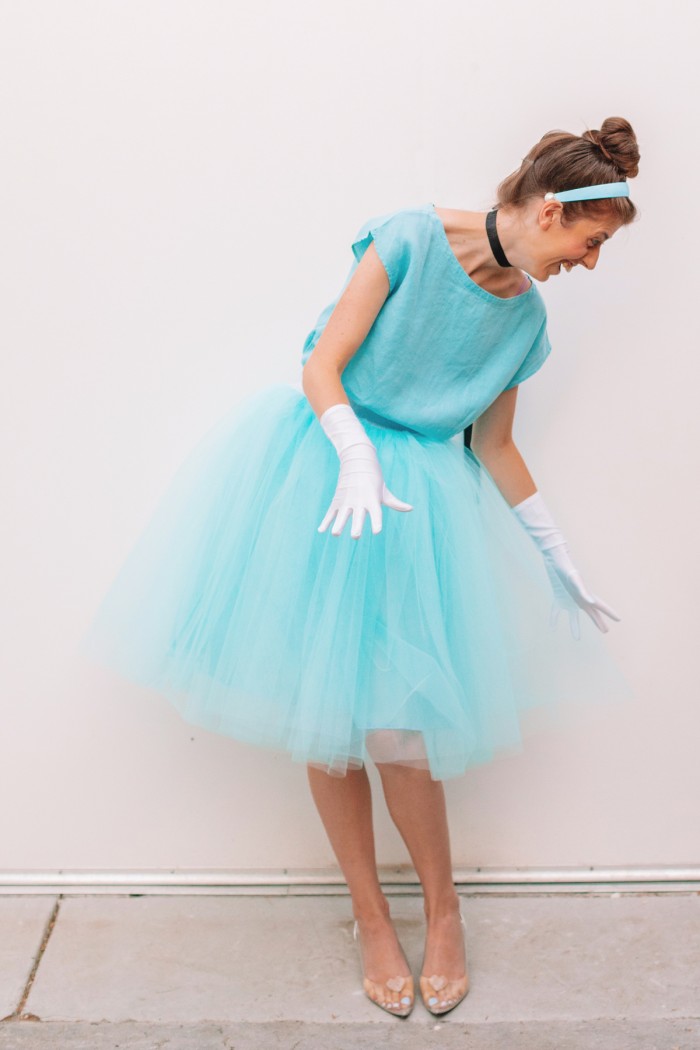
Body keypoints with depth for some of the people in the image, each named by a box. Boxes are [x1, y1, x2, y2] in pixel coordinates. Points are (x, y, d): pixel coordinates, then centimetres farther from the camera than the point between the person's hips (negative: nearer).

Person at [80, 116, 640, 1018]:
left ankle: (442, 906, 19)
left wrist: (560, 565, 19)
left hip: (411, 501, 3)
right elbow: (322, 369, -11)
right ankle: (371, 920, 20)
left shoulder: (524, 316, 5)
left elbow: (494, 448, 14)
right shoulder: (410, 239, -11)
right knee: (326, 718, 2)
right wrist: (358, 461, -28)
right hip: (319, 471, -2)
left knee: (394, 723, -7)